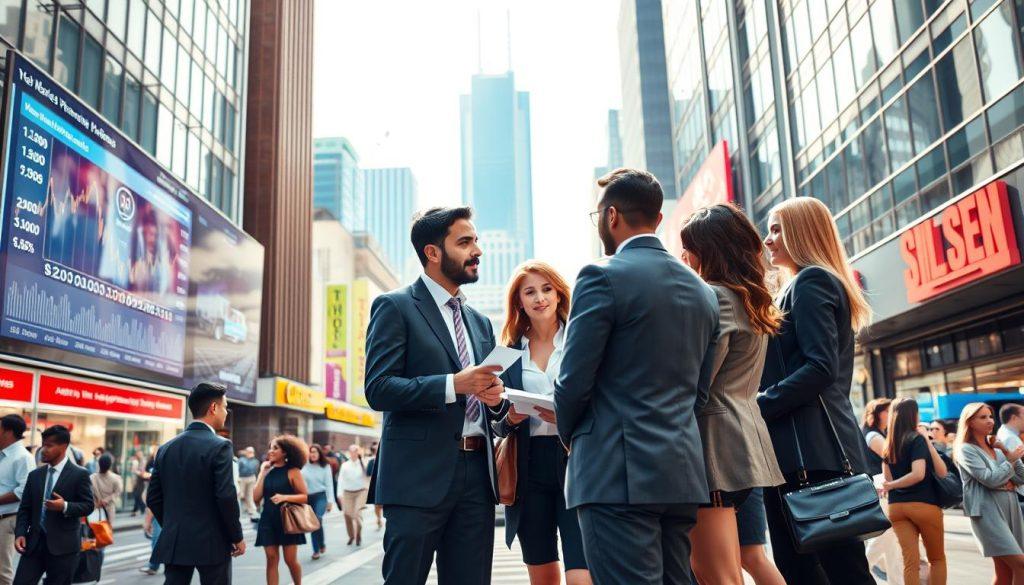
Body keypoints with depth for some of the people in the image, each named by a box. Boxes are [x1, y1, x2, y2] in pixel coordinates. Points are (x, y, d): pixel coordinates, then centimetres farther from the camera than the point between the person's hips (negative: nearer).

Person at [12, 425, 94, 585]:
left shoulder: (79, 475, -4)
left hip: (63, 545, -4)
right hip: (34, 542, 4)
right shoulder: (34, 475, 11)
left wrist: (65, 506, -22)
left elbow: (88, 505, -5)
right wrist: (20, 533, -4)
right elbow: (24, 508, 10)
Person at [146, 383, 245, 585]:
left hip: (174, 542, 5)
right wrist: (237, 537, -6)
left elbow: (153, 498, 10)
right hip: (211, 543, -5)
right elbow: (226, 497, -17)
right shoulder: (219, 446, -12)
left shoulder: (166, 448, 7)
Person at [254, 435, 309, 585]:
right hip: (268, 520, 3)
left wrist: (285, 497, -21)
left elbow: (305, 497, -7)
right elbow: (257, 496, -1)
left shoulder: (293, 471, -5)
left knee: (290, 560, 2)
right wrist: (262, 472, -4)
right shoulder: (267, 470, 6)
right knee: (272, 559, 3)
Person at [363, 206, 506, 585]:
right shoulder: (395, 307, -1)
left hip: (477, 474, 6)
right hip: (420, 476, -6)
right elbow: (378, 389, -12)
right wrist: (454, 384, -20)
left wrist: (496, 398, -3)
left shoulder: (480, 322, 18)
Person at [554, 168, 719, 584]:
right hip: (683, 473, 8)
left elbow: (574, 381, -10)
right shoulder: (703, 291, 14)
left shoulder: (603, 277, -9)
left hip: (618, 475, -7)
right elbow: (700, 391, 16)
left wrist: (569, 434, 8)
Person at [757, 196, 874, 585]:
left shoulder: (811, 281, -6)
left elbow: (820, 367, -18)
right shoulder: (814, 284, 24)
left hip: (811, 449, -10)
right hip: (810, 447, 10)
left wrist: (759, 405, -16)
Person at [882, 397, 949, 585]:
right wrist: (928, 443, -5)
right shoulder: (918, 439, -8)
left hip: (896, 507, 4)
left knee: (910, 562, 4)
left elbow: (888, 478, 8)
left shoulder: (888, 444, 8)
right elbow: (930, 473, -16)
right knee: (937, 558, 15)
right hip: (923, 505, -4)